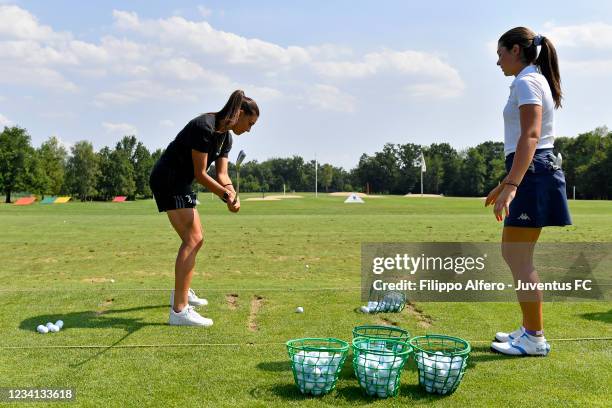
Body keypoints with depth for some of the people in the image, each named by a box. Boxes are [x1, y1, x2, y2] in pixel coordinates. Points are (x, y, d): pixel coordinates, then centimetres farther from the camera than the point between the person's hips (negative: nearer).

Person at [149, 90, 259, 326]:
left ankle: (182, 292, 36)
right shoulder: (205, 127, -21)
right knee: (192, 239, -17)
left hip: (181, 184, 10)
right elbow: (200, 174, -21)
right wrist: (227, 195, -21)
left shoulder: (225, 138, 8)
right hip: (168, 181, -10)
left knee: (194, 238, 18)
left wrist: (232, 195, -16)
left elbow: (222, 174, 2)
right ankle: (179, 311, -20)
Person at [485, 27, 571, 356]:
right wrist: (506, 184, 26)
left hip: (532, 173, -10)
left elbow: (530, 136, -22)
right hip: (533, 172, 10)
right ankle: (529, 329, 23)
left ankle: (534, 338, 3)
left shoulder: (526, 82, -9)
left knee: (518, 257, -6)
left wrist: (511, 185, -29)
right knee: (513, 254, 14)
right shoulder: (536, 81, 21)